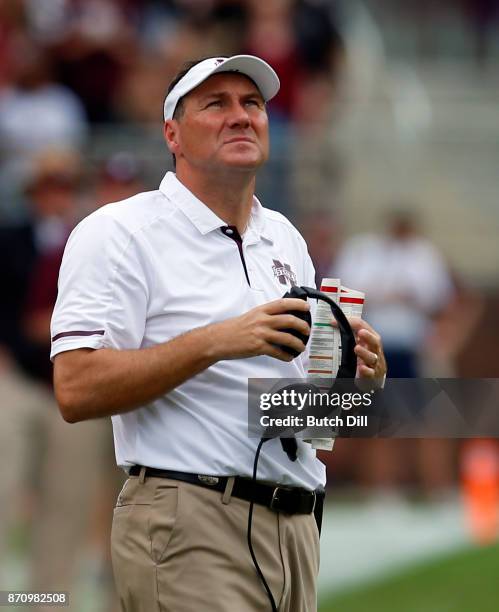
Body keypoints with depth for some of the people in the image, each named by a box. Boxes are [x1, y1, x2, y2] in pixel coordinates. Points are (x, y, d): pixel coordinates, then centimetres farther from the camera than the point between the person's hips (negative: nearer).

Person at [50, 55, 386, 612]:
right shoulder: (120, 232, -4)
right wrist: (215, 342, -21)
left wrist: (356, 373, 1)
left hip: (295, 524, 7)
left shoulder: (285, 239, 18)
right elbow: (76, 390, -16)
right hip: (190, 525, -7)